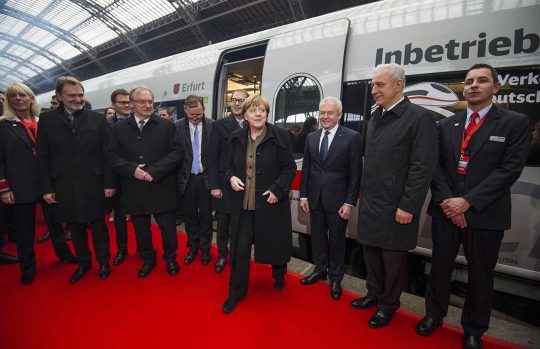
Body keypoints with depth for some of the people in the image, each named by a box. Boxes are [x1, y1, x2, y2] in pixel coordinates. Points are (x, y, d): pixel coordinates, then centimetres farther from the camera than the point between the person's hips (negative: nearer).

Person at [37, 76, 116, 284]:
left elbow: (107, 154, -3)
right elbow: (43, 157, 3)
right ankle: (83, 262, 33)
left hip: (94, 184, -1)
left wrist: (109, 183, -7)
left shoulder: (97, 119, -1)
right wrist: (47, 187, -2)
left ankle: (103, 262, 27)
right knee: (74, 227, 14)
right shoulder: (47, 120, 3)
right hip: (64, 186, 2)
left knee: (98, 225, 10)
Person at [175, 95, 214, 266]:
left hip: (206, 177, -1)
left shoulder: (213, 126, -5)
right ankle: (193, 247, 32)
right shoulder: (177, 126, -2)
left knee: (206, 216, 10)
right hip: (186, 178, 1)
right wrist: (175, 176, -3)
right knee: (190, 215, 13)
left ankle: (205, 248, 28)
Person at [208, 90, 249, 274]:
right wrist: (214, 185, -8)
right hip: (224, 183, -1)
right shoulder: (219, 125, 0)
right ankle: (222, 254, 33)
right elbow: (213, 158, -3)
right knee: (223, 223, 11)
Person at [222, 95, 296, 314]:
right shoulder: (237, 137, 4)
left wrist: (277, 189, -18)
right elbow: (230, 165, 14)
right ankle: (236, 292, 27)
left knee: (275, 244, 16)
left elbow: (290, 168, -6)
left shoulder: (279, 136, -8)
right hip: (243, 203, 3)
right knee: (240, 248, 7)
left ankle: (279, 277, 47)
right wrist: (231, 178, -7)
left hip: (271, 202, -2)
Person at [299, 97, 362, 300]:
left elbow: (355, 173, -8)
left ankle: (336, 278, 29)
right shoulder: (311, 137, 8)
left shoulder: (352, 137, -6)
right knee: (318, 237, 16)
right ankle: (320, 270, 36)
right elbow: (306, 168, 9)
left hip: (337, 199, -4)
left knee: (336, 240, 9)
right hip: (315, 198, 4)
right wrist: (303, 195, 5)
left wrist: (349, 202, -11)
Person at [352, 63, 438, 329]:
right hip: (370, 203, 7)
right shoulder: (375, 117, 12)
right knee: (371, 254, 19)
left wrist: (408, 206, -17)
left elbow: (423, 167, -15)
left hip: (395, 207, -7)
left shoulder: (419, 117, -11)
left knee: (392, 260, 10)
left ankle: (388, 306, 31)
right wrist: (363, 195, 12)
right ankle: (374, 294, 40)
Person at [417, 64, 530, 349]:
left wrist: (468, 201, -17)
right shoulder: (446, 125, 8)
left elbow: (510, 169, -9)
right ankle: (434, 314, 35)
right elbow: (435, 165, 3)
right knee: (440, 267, 13)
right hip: (445, 210, 2)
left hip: (485, 214, -2)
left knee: (480, 275, 12)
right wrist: (445, 200, -11)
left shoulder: (515, 122, 0)